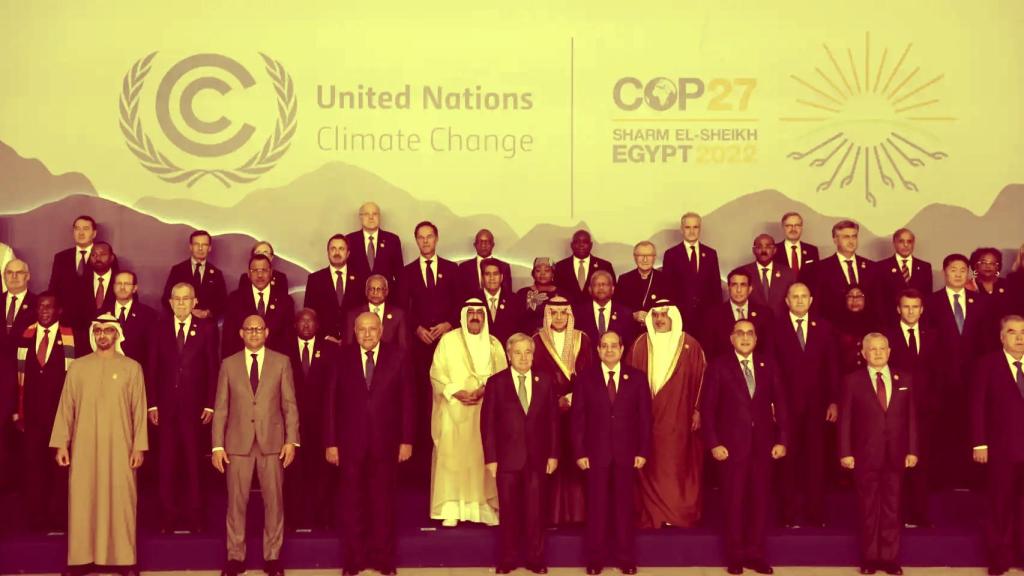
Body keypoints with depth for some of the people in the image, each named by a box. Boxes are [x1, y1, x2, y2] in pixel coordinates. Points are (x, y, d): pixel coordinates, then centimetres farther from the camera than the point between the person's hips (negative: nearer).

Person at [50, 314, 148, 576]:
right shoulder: (78, 367, 6)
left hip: (119, 447, -1)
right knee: (82, 501, 2)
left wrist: (139, 447, -3)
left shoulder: (132, 368, 2)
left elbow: (139, 410, 1)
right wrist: (61, 444, 2)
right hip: (84, 447, 1)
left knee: (121, 501, 0)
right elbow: (66, 407, 7)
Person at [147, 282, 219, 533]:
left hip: (195, 404, -1)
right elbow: (152, 367, 5)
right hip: (166, 404, 1)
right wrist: (152, 403, -1)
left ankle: (194, 517, 9)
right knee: (167, 463, 3)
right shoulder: (160, 327, 6)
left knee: (194, 462, 3)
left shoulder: (206, 328, 2)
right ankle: (169, 517, 11)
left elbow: (213, 368, 1)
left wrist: (210, 404, -4)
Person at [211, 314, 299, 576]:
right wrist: (217, 446, 0)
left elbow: (290, 405, 4)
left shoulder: (281, 362, 6)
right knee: (236, 502, 3)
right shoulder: (229, 364, 8)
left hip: (272, 442, 0)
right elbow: (220, 407, 6)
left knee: (274, 501, 3)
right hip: (238, 443, 0)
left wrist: (291, 440, -5)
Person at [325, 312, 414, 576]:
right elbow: (332, 402, 1)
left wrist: (407, 440, -2)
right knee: (351, 502, 6)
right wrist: (331, 442, -3)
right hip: (350, 442, 0)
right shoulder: (342, 358, 1)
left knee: (383, 501, 8)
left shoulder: (398, 357, 1)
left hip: (385, 442, 0)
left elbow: (407, 400, 1)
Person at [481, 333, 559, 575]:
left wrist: (553, 454, 1)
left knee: (535, 509, 5)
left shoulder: (545, 382, 5)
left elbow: (553, 420, 5)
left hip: (537, 457, 1)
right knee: (508, 509, 6)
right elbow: (487, 422, -2)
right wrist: (490, 457, -6)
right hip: (507, 457, -1)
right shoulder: (496, 382, 0)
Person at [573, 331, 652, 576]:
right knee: (596, 505, 5)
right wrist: (579, 452, -6)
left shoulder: (637, 377, 4)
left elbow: (645, 417, 2)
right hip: (596, 452, 0)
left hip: (627, 452, 1)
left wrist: (643, 451, -3)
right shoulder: (585, 378, 2)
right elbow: (578, 418, 0)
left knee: (624, 505, 7)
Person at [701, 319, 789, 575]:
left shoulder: (768, 364, 6)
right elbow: (707, 407, -3)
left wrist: (782, 439, -1)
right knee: (734, 501, 4)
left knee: (760, 499, 5)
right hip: (732, 444, -2)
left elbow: (779, 402, 6)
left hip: (763, 443, 3)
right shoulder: (719, 366, -1)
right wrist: (713, 444, -10)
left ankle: (756, 554, 16)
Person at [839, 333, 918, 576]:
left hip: (896, 454, 2)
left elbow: (911, 416, 6)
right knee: (868, 508, 6)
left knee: (892, 508, 7)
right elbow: (845, 419, -2)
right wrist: (845, 452, -8)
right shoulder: (853, 380, -1)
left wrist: (912, 450, 0)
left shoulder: (904, 379, 6)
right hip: (865, 454, -2)